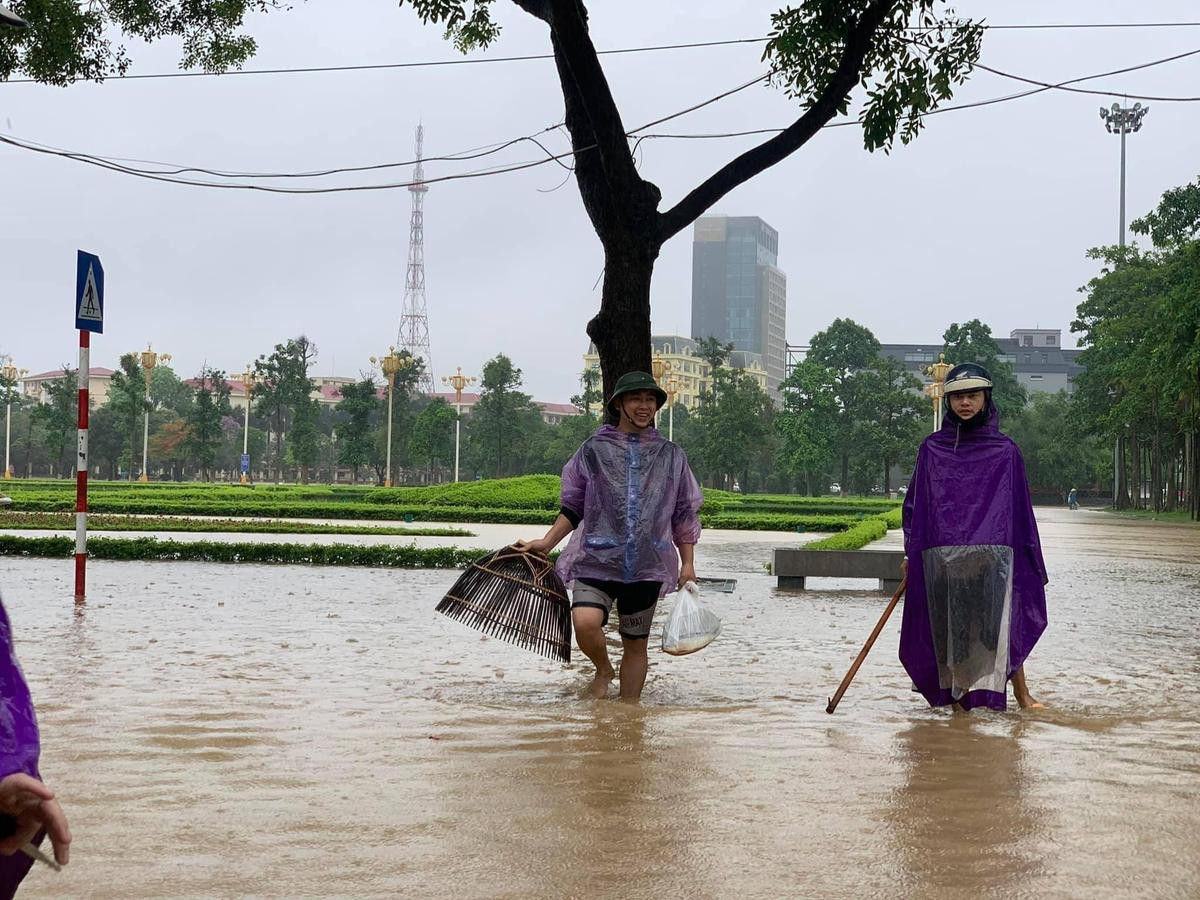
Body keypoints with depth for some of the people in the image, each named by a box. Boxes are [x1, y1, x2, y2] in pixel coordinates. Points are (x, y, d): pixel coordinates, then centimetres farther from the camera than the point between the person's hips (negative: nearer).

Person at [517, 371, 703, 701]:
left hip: (646, 566, 2)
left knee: (635, 645, 6)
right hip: (596, 560, -2)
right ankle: (603, 670, 7)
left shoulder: (671, 456, 11)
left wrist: (688, 564, 9)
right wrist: (546, 543, 3)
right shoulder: (594, 450, 6)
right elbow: (573, 508, 12)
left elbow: (684, 515, 15)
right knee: (585, 623, -24)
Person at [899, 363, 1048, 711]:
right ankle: (954, 692, 9)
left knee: (1000, 619, -10)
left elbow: (1021, 509, 10)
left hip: (992, 553, -1)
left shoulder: (1005, 450, 7)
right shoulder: (931, 448, 10)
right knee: (948, 627, 2)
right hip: (940, 556, 1)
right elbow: (913, 502, 13)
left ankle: (1020, 690, -6)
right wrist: (910, 552, 6)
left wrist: (1033, 561, 9)